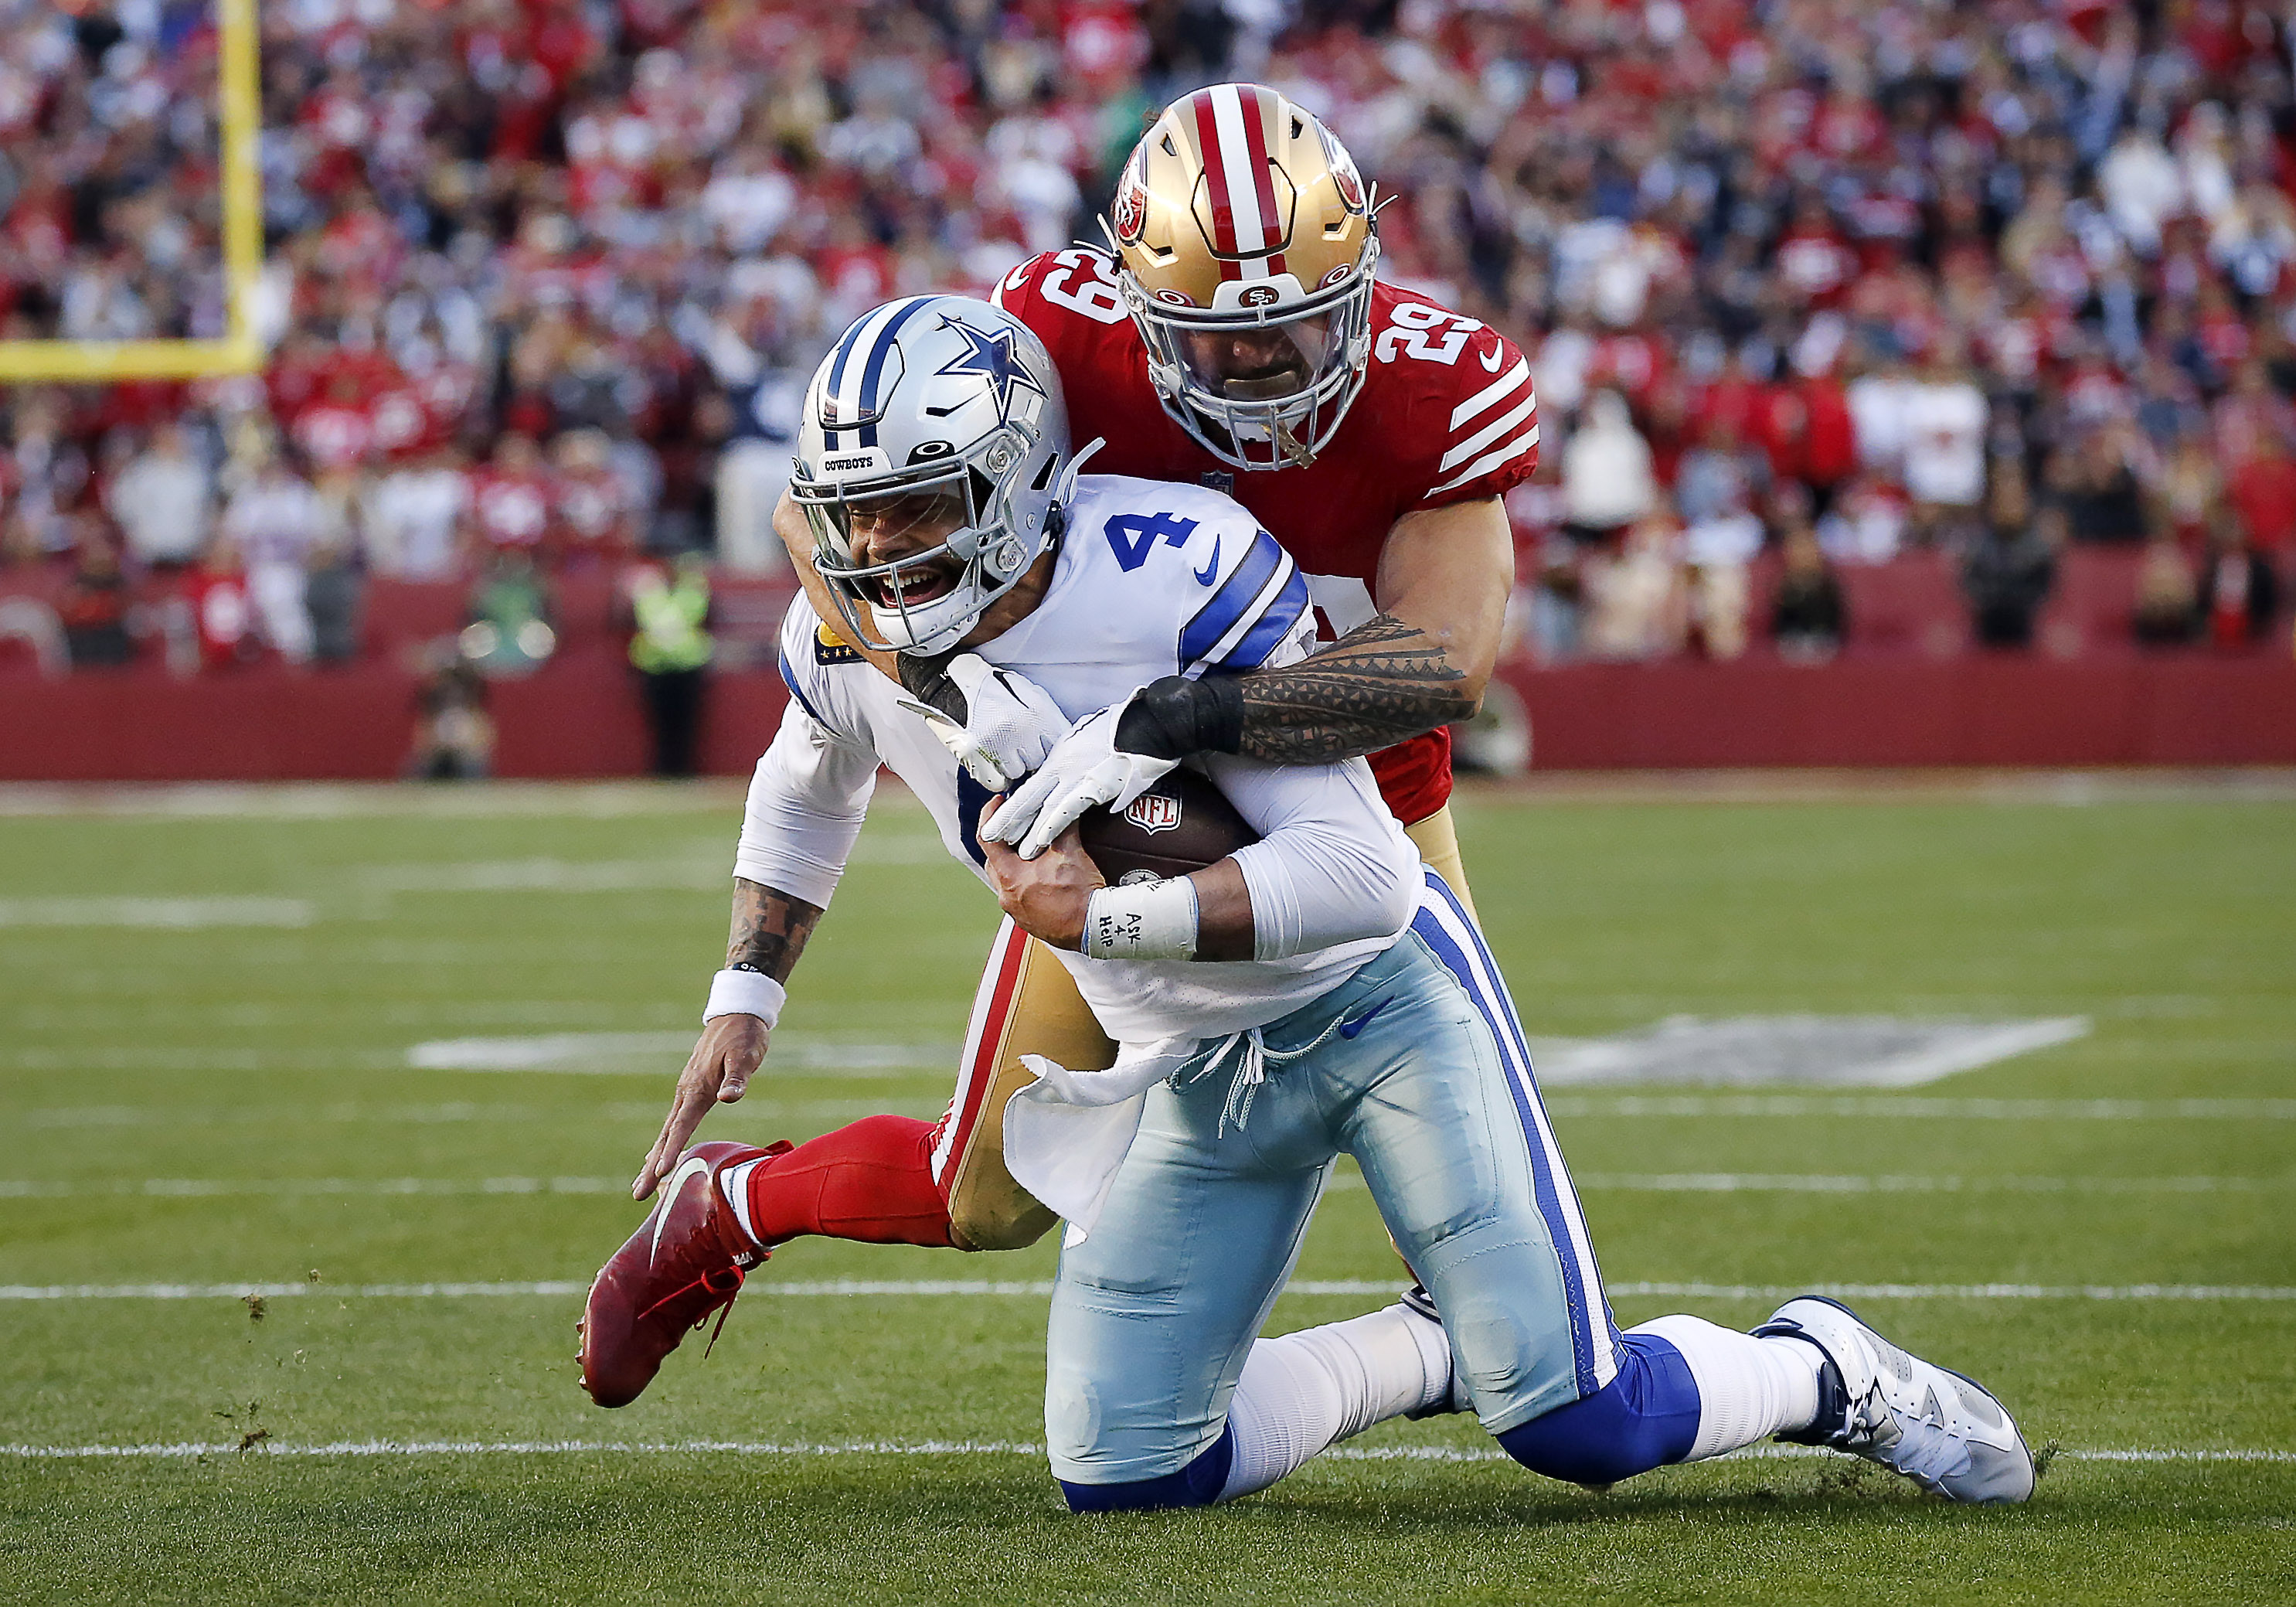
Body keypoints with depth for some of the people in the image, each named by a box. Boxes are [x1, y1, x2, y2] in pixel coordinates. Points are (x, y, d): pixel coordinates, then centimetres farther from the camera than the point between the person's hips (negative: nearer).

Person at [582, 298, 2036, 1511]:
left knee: (1576, 1423, -18)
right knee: (1123, 1476, -3)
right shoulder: (851, 645, -6)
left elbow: (1361, 876, -27)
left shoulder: (1176, 572, -26)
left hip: (1380, 995, -6)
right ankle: (1429, 1354, 19)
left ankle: (1827, 1375, 12)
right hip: (1200, 1074, 6)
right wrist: (746, 1004, 19)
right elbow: (808, 793, 22)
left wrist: (1103, 919, -30)